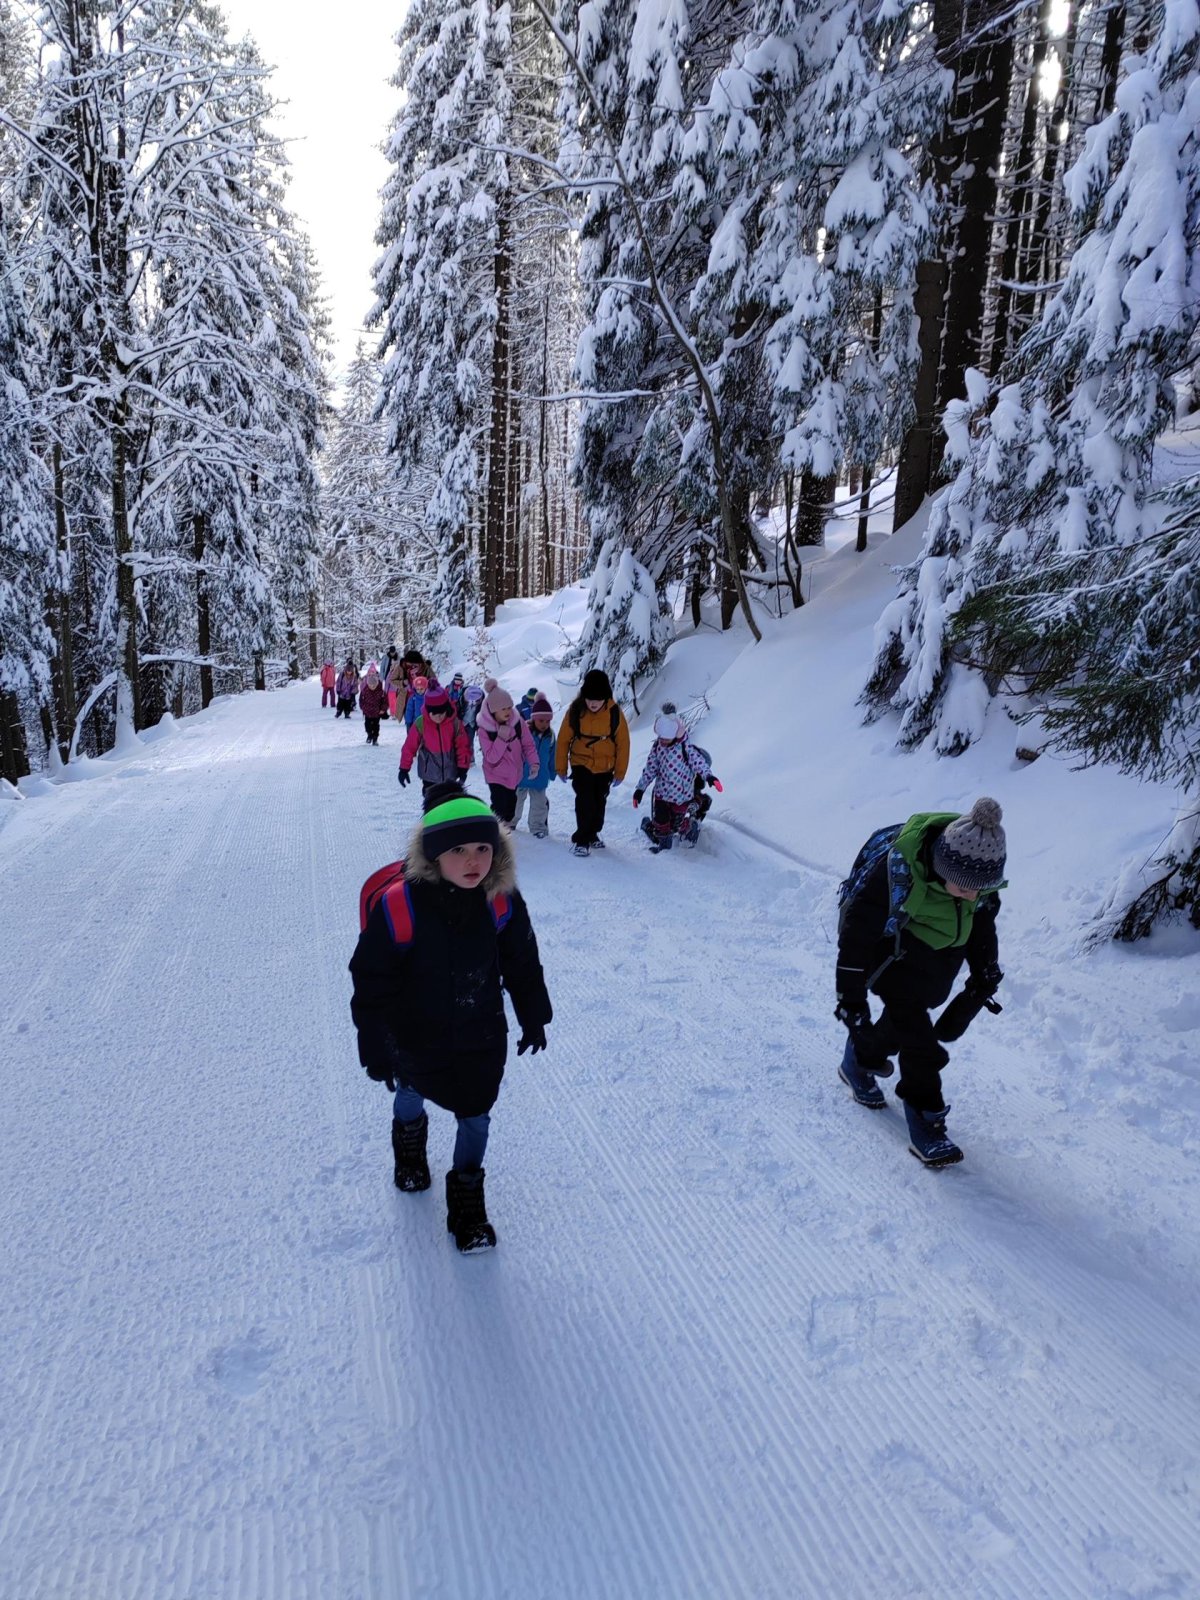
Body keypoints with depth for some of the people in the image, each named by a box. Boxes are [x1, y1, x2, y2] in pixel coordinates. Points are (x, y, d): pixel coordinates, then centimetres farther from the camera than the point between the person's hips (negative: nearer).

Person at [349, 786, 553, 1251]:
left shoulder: (501, 900, -20)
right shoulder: (397, 906, -31)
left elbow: (522, 965, -2)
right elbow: (372, 983, -19)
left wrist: (534, 1018, 7)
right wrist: (376, 1050, -12)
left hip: (481, 1039, 1)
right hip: (415, 1041, -1)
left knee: (475, 1118, 12)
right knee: (411, 1094, 28)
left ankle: (466, 1198, 38)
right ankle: (409, 1144, 63)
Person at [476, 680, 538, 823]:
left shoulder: (518, 722, -15)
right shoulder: (485, 729, -22)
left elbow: (528, 744, -5)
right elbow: (491, 758, -25)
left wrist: (533, 762, -19)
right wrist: (501, 738, -35)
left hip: (514, 774, 4)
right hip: (496, 776, -4)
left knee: (511, 806, 19)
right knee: (500, 807, -15)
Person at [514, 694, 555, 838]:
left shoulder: (550, 735, -5)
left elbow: (552, 756, 7)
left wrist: (552, 773, 11)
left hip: (540, 777, 3)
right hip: (521, 776, -3)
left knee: (539, 804, 11)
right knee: (516, 800, 17)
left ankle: (538, 827, 24)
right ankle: (510, 822, 35)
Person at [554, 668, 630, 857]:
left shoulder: (614, 712, -15)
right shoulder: (575, 710, -15)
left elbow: (623, 743, -6)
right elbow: (563, 739, -6)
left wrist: (620, 772, -3)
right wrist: (561, 768, -1)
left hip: (605, 768, 2)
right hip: (581, 765, -2)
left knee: (599, 804, 16)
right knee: (585, 803, -13)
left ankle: (592, 834, 36)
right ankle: (581, 840, 0)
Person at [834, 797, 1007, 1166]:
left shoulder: (979, 869, -20)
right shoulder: (894, 872, -38)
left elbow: (982, 922, 3)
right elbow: (856, 936, -28)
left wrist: (984, 976, 11)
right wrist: (852, 1004, -25)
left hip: (943, 949, 6)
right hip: (889, 943, -5)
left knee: (906, 1013, 13)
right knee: (915, 1028, -12)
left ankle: (861, 1063, 41)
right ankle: (926, 1123, 3)